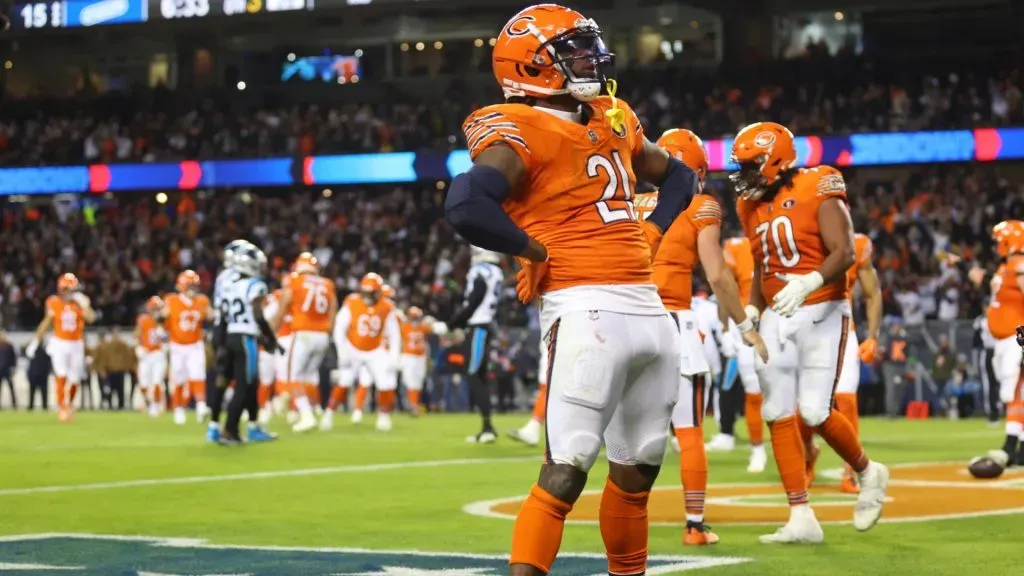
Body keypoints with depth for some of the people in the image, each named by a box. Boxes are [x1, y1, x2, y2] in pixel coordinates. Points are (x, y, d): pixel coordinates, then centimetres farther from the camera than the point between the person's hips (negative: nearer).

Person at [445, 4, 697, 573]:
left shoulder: (613, 119, 16)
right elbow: (466, 207, -27)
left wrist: (650, 235, 14)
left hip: (649, 306, 8)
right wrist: (539, 253, -13)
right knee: (566, 470, -13)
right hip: (585, 309, -8)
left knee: (638, 468, 15)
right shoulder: (522, 132, -9)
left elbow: (676, 176, 33)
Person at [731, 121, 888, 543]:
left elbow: (845, 254, -19)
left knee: (815, 411, -12)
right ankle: (802, 520, 3)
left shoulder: (817, 190, -10)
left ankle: (868, 474, 17)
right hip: (777, 317, 7)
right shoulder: (752, 207, 11)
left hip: (821, 312, -7)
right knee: (778, 415, -1)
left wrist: (808, 283, -34)